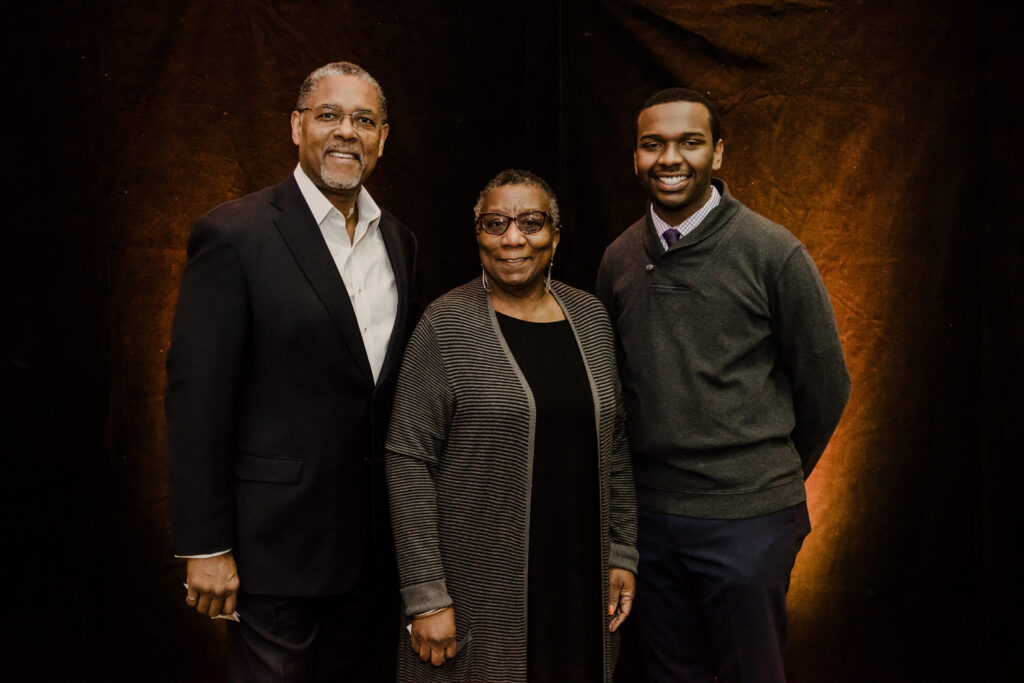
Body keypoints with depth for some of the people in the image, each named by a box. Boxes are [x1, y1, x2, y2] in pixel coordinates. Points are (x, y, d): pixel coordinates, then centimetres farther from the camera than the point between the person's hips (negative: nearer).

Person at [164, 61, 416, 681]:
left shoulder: (399, 242, 9)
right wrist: (206, 547, -13)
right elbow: (197, 397, -12)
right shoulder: (235, 235, -10)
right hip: (278, 543, -6)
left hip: (377, 548, 6)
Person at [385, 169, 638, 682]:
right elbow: (408, 461, -12)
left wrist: (622, 554, 8)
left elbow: (613, 443, 11)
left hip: (579, 580, 4)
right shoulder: (447, 326, -9)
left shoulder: (590, 318, 5)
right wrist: (426, 597, -15)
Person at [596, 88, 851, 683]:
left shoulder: (773, 253, -10)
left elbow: (825, 385, -1)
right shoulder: (619, 259, 3)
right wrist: (659, 476, 14)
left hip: (746, 519, -4)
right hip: (649, 513, 4)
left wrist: (776, 479, 9)